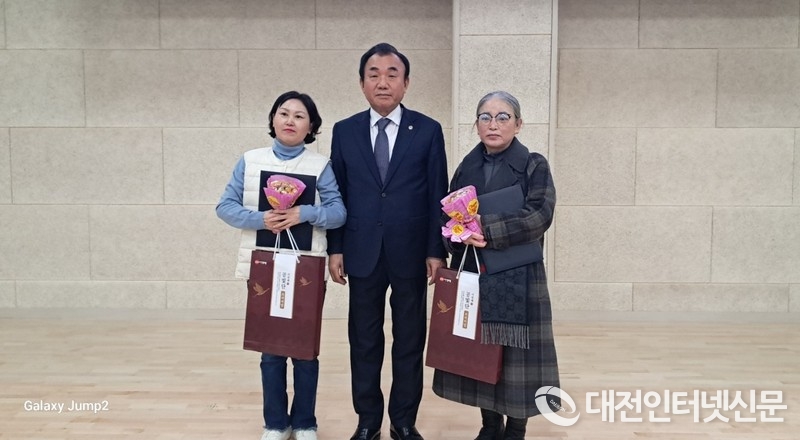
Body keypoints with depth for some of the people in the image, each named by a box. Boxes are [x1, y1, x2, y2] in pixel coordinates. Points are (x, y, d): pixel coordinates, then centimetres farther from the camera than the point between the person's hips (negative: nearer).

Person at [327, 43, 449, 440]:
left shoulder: (428, 130, 0)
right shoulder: (344, 131, 4)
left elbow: (437, 195, -1)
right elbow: (337, 194, 5)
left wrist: (436, 251, -5)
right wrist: (335, 249, 0)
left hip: (411, 254, -1)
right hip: (362, 253, 1)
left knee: (409, 340, 9)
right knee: (364, 340, 9)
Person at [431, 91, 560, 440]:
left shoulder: (534, 165, -2)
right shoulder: (467, 167, 10)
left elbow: (539, 215, -14)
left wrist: (486, 229, -21)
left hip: (517, 277, -3)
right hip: (472, 275, 4)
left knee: (515, 354, 0)